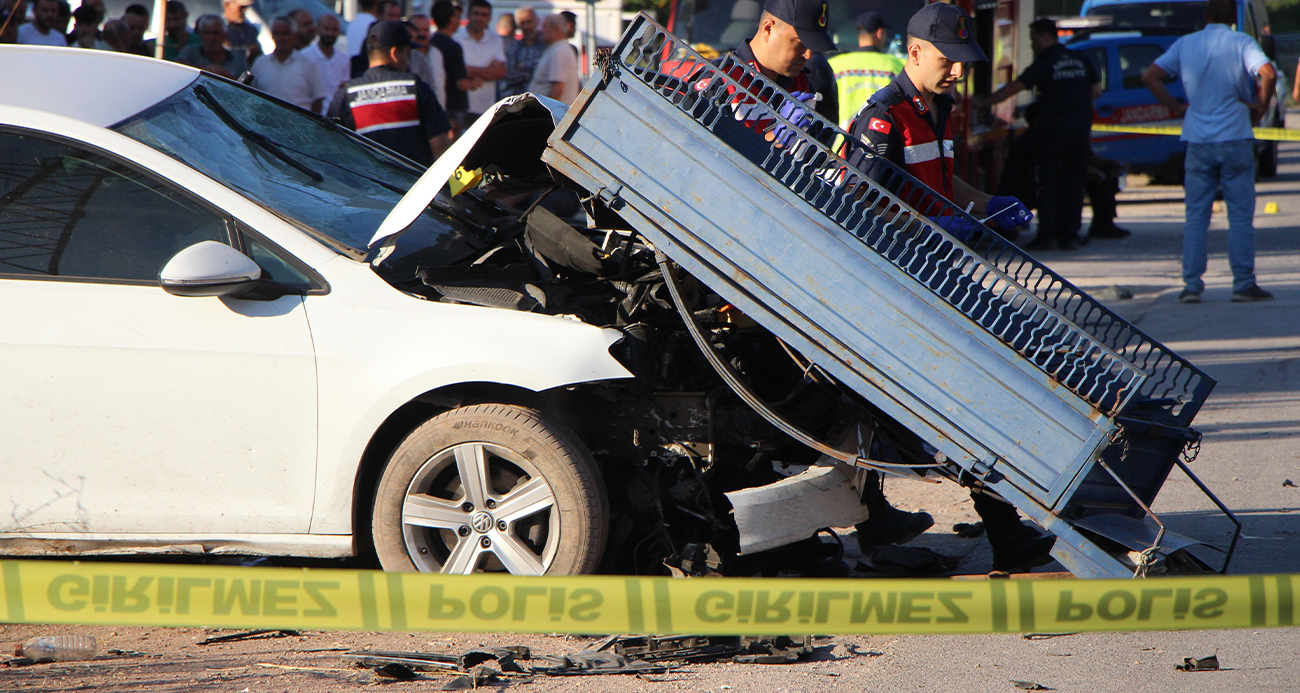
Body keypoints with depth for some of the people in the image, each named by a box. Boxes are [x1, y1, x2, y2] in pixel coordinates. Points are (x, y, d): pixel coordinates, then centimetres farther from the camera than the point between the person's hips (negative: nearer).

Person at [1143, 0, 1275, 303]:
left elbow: (1150, 76, 5)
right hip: (1235, 139, -3)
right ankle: (1243, 284, 1)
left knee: (1195, 217, 7)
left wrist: (1176, 107, 8)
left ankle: (1191, 285, 2)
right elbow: (1268, 74, -19)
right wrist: (1260, 107, -4)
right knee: (1240, 216, 3)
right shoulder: (1241, 42, -4)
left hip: (1197, 140, 3)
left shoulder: (1185, 44, 7)